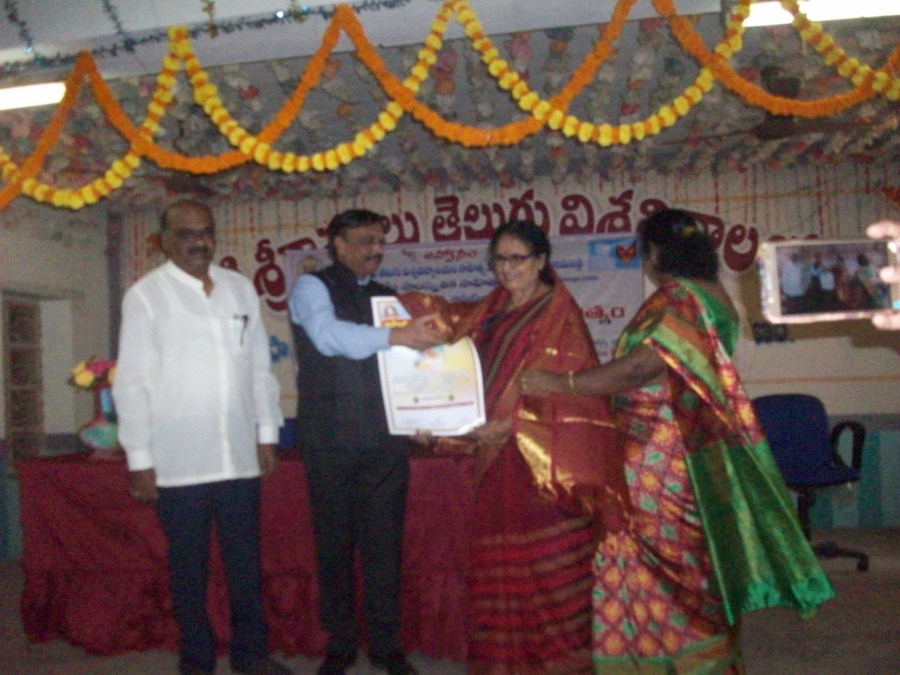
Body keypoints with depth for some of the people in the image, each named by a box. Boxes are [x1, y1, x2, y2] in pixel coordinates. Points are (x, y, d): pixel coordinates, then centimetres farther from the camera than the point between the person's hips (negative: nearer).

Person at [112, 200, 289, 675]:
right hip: (178, 460, -3)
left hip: (240, 455, 3)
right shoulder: (145, 295, -3)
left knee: (246, 562, 12)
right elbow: (131, 381, -5)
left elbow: (260, 365, 11)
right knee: (189, 566, 10)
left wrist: (267, 432, 9)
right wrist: (139, 457, -7)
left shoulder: (240, 288, 8)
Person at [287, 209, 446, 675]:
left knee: (384, 543, 6)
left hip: (385, 439, 4)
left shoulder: (388, 297, 16)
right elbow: (329, 335, -20)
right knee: (334, 544, 6)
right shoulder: (311, 287, -1)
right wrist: (397, 336, -30)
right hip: (330, 439, -3)